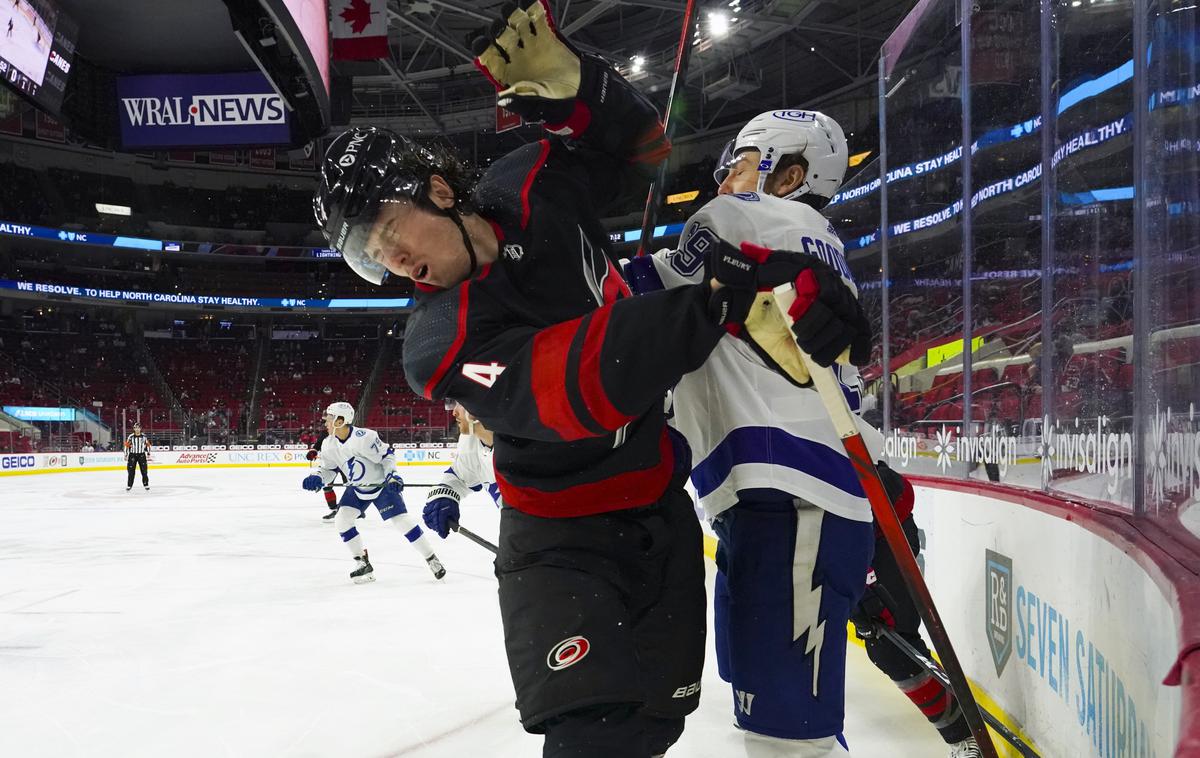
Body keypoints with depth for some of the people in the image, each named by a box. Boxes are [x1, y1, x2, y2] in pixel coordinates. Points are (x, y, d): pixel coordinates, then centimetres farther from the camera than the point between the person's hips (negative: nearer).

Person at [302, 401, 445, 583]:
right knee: (341, 520, -6)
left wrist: (392, 475, -25)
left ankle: (431, 559, -3)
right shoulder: (329, 444, -8)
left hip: (382, 484, -7)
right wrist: (317, 478, -16)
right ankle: (363, 563, 7)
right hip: (356, 488, 7)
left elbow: (386, 454, -19)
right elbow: (328, 468, 2)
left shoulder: (364, 437, -29)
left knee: (401, 520, -14)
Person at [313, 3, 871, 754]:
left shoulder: (532, 187, -7)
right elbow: (588, 381, -37)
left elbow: (641, 143, 5)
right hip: (561, 536, -4)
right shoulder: (442, 344, -23)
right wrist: (724, 289, -45)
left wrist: (568, 79, -15)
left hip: (659, 507, 4)